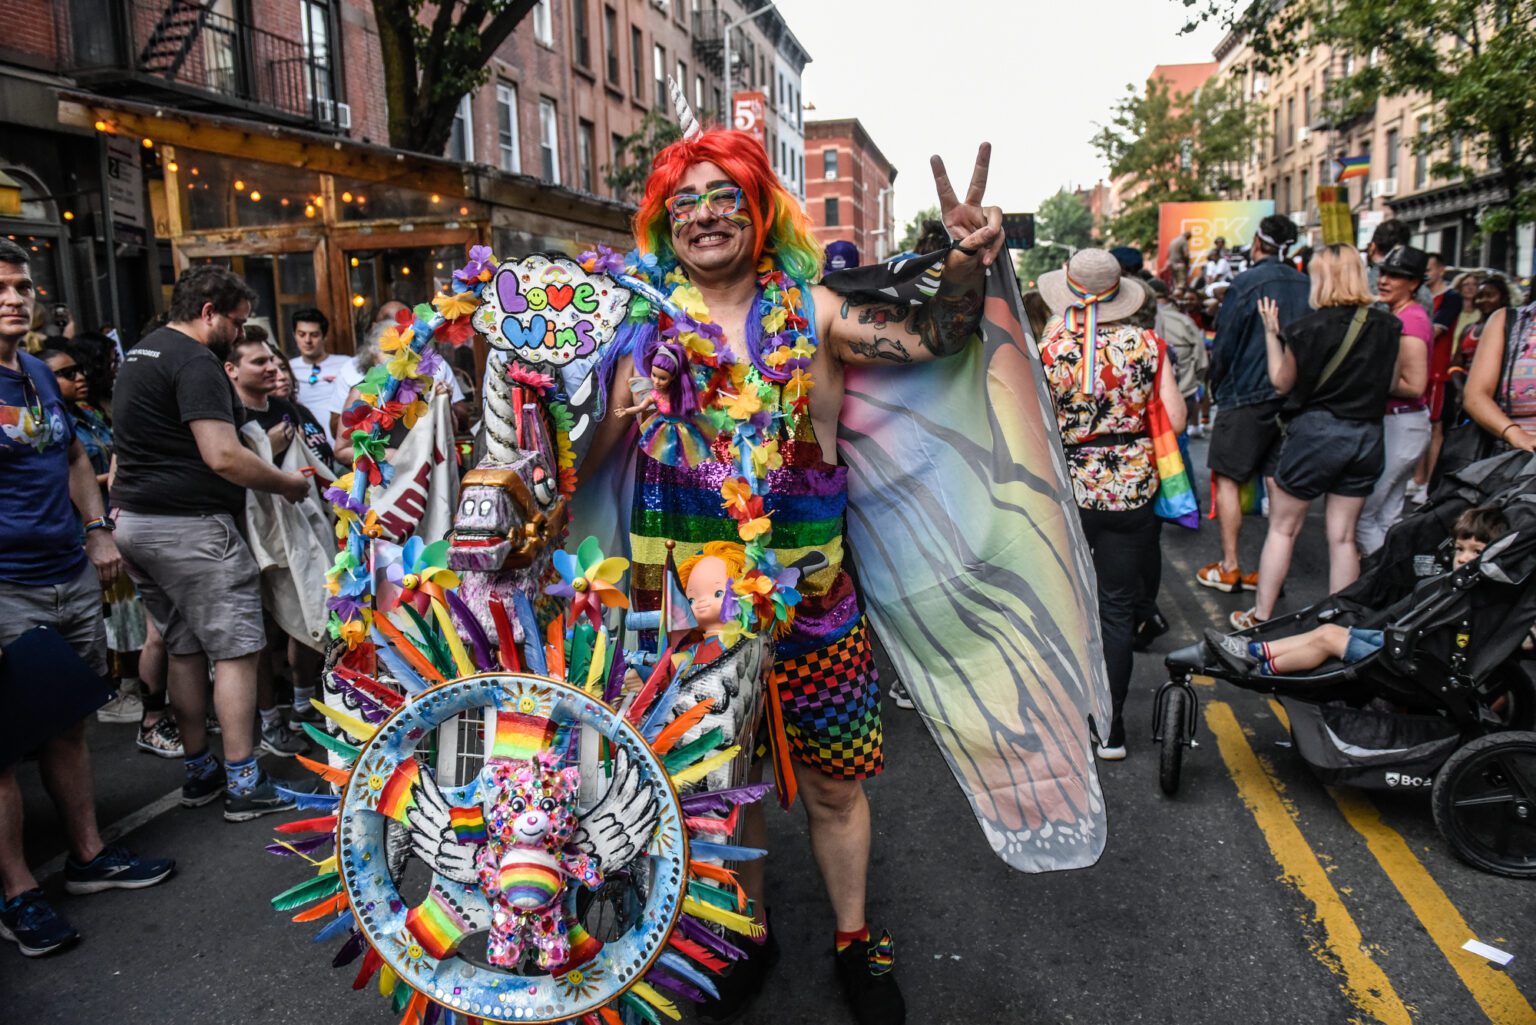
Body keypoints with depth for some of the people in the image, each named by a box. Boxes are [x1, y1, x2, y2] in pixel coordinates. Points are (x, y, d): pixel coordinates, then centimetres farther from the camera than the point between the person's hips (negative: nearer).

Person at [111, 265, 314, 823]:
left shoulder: (140, 353, 18)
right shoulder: (195, 362, -15)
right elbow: (223, 457, -24)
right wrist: (290, 483, -11)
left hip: (136, 522, 10)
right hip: (190, 525, -10)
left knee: (185, 649, 15)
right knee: (235, 650, -4)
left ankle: (199, 771, 24)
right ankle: (244, 785, 0)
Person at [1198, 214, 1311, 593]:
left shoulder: (1246, 283, -11)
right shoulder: (1306, 286, 4)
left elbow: (1224, 343, -8)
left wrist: (1218, 388, 7)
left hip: (1246, 396, -5)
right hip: (1292, 398, 6)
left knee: (1227, 478, 4)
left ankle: (1229, 568, 4)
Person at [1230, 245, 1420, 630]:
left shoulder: (1309, 328, -12)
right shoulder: (1388, 327, 0)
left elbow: (1283, 383, 1)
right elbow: (1395, 384, 6)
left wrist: (1271, 334, 8)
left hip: (1316, 431, -4)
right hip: (1367, 435, 4)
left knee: (1282, 528, 9)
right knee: (1343, 536, 11)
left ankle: (1261, 617, 14)